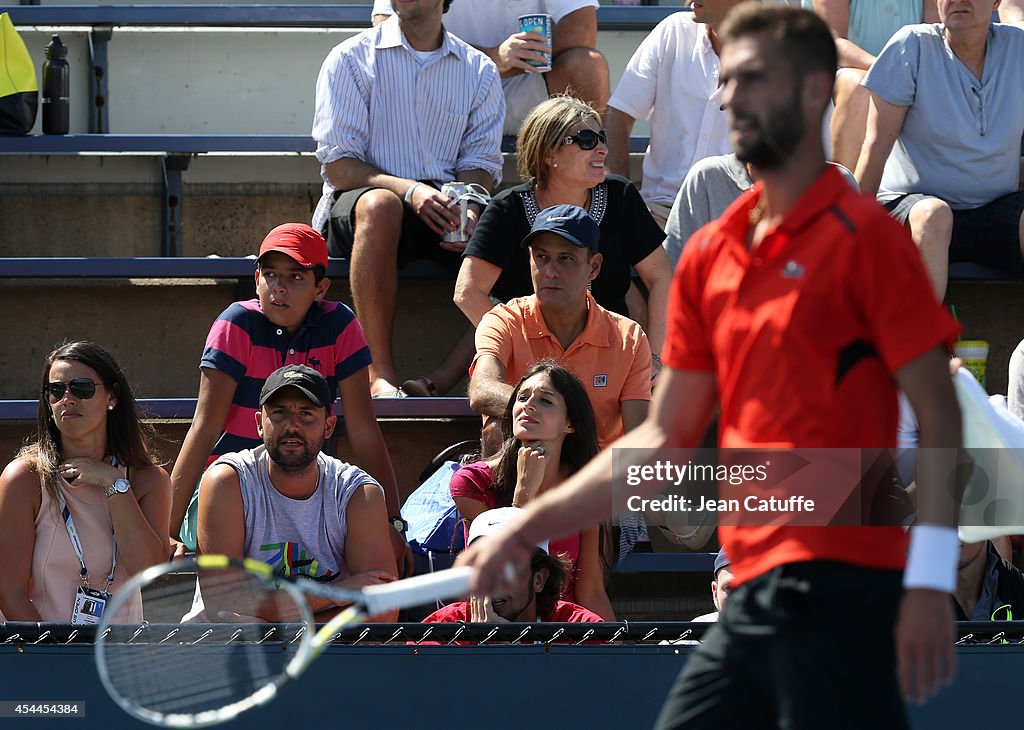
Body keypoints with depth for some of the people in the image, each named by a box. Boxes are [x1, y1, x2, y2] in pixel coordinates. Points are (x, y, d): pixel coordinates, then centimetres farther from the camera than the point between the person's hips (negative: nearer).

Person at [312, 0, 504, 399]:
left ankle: (437, 383, -32)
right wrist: (409, 191, -21)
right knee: (379, 204, -40)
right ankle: (381, 377, -39)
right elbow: (337, 166, -4)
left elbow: (481, 164, 9)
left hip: (444, 208, 3)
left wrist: (468, 209, -15)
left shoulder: (479, 70, 15)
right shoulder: (351, 59, 4)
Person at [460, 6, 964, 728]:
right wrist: (532, 526, 14)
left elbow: (938, 417, -9)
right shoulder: (708, 256, 16)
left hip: (840, 592, -7)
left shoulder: (864, 236, -5)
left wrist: (929, 584, -18)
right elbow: (664, 442, 20)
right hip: (753, 595, 7)